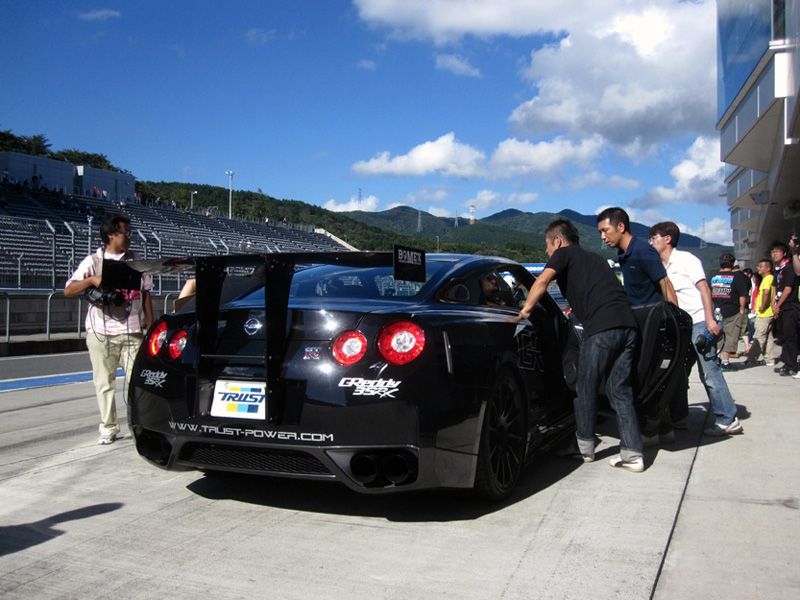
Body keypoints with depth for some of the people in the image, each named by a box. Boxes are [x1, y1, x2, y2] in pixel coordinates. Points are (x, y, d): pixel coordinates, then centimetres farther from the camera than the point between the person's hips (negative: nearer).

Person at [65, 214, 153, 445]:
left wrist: (150, 326, 8)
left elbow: (145, 294, 14)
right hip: (101, 333, -1)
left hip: (132, 332, 1)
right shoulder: (93, 261, 5)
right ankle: (109, 428, 14)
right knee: (104, 383, 4)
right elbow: (68, 291, 0)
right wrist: (92, 280, -17)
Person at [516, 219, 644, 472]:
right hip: (628, 325, 7)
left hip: (600, 328, -7)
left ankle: (585, 446, 19)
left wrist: (525, 311, -2)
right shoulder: (595, 258, 31)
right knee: (620, 390, 12)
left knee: (586, 390, 8)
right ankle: (632, 454, 9)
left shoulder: (564, 253, 10)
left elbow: (542, 281, -8)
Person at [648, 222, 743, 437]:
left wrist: (710, 319, -21)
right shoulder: (660, 267, 16)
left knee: (709, 371, -9)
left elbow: (704, 288, -12)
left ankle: (728, 420, -4)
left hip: (699, 322, -8)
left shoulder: (685, 259, -5)